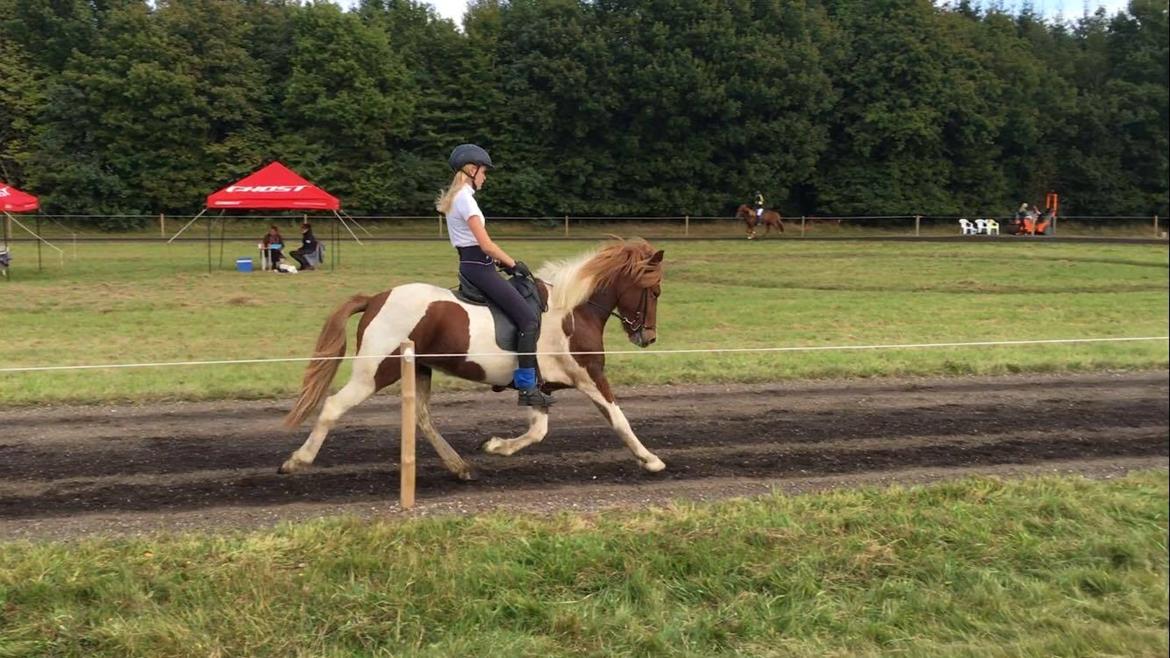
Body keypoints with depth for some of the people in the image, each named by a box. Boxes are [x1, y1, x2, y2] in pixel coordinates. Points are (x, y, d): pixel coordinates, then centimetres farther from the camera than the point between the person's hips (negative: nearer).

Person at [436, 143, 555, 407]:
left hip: (470, 264, 11)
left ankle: (519, 376, 23)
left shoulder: (456, 197, 16)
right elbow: (486, 245, -18)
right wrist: (513, 263, -7)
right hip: (478, 266, -10)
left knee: (523, 313, 21)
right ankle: (527, 387, -13)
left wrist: (504, 263, 13)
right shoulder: (465, 199, -14)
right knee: (529, 318, -13)